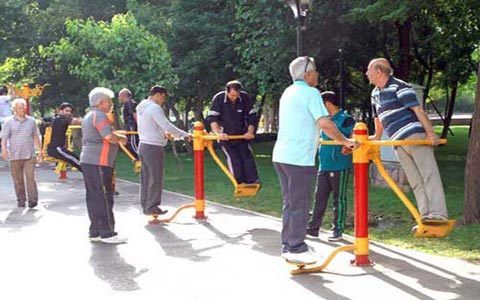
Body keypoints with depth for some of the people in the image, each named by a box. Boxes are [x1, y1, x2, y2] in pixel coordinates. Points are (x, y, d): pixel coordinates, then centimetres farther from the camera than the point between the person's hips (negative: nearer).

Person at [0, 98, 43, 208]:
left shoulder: (31, 121, 10)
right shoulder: (9, 122, 3)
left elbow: (36, 137, 16)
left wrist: (40, 151, 15)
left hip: (29, 155, 0)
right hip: (14, 156, 0)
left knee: (30, 177, -9)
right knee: (18, 180, 5)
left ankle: (33, 200, -7)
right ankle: (21, 201, 16)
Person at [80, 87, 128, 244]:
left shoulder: (88, 116, 22)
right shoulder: (99, 115, -11)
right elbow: (109, 136, -23)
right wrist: (121, 138, -5)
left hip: (87, 161, 10)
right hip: (99, 163, -10)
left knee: (93, 197, 11)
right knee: (104, 197, -6)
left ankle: (95, 232, 14)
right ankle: (107, 233, -4)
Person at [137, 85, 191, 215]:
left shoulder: (141, 107, 15)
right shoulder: (155, 108, -15)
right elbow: (167, 126, -22)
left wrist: (163, 133, 31)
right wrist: (184, 135, -19)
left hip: (143, 145, 10)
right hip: (154, 147, -10)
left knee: (145, 177, 13)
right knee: (155, 178, -3)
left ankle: (145, 205, 18)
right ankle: (152, 207, 0)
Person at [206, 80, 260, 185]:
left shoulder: (245, 97, -10)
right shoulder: (218, 98, -17)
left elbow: (251, 115, -1)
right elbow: (212, 118, -20)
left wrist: (250, 132, -12)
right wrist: (218, 133, -33)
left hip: (242, 135, 3)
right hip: (226, 136, -3)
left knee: (247, 156, 0)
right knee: (233, 158, -12)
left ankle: (253, 181, 1)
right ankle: (239, 182, -11)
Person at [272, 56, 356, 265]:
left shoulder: (288, 93, 18)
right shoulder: (310, 93, -9)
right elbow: (325, 124, -16)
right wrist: (345, 142, -7)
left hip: (281, 155, 9)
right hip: (299, 158, -9)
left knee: (290, 203, 14)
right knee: (300, 204, -2)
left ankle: (287, 246, 19)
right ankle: (296, 248, 3)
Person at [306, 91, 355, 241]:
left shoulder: (346, 119, -9)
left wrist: (348, 147, -34)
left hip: (340, 166, -8)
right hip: (324, 166, 8)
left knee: (339, 199, 2)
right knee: (319, 197, 9)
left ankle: (338, 229, 10)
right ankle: (313, 227, 14)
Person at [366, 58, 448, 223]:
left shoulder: (399, 87, -7)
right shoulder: (375, 93, 19)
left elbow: (418, 109, -13)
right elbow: (378, 117, 33)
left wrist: (430, 133, -19)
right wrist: (377, 137, 37)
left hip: (415, 136, -9)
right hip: (399, 144, 9)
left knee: (429, 174, -14)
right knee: (415, 182, 4)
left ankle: (438, 214, -21)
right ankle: (426, 216, 3)